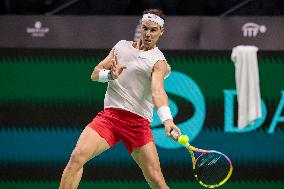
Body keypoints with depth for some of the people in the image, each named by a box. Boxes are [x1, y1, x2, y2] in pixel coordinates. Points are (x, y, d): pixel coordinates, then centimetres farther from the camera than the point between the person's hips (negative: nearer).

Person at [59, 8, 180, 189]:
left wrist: (167, 119, -39)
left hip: (138, 123, -3)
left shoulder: (158, 62, -1)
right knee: (77, 156, -18)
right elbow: (95, 74, 14)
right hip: (109, 115, 3)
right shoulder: (122, 46, 15)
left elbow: (157, 90, -20)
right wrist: (110, 74, -10)